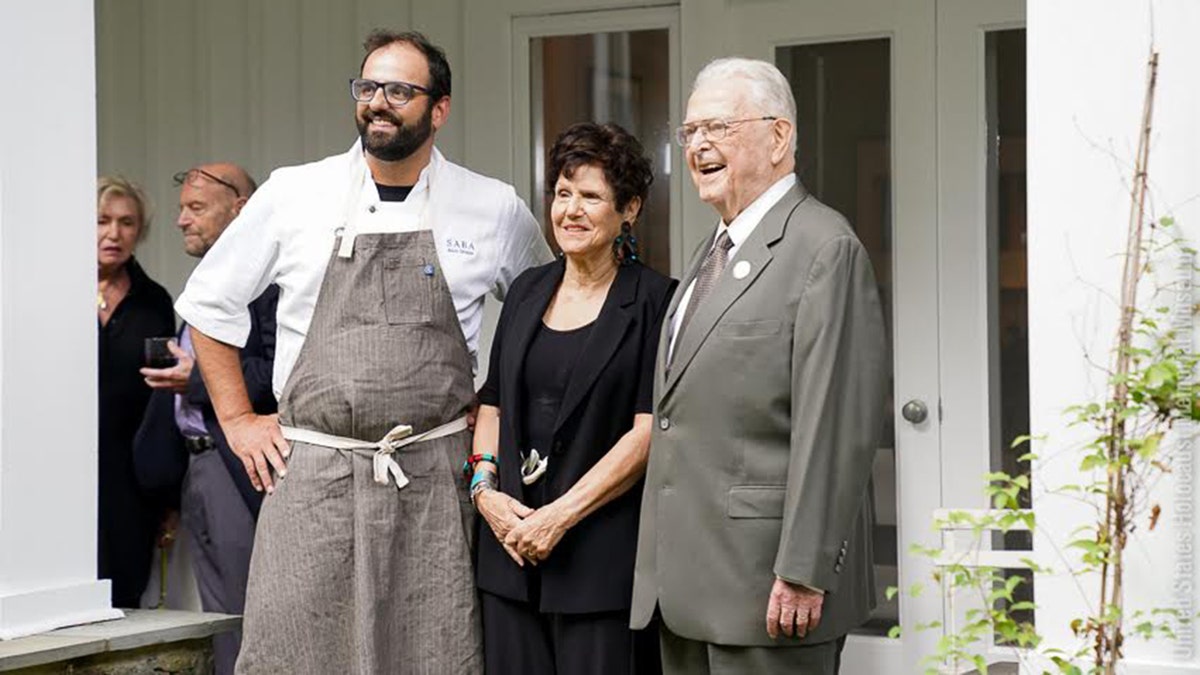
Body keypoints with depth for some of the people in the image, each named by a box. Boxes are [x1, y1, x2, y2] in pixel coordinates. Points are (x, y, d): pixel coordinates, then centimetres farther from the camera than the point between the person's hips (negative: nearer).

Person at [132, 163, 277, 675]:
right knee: (219, 628, 12)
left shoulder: (270, 277, -10)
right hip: (195, 469, 10)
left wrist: (197, 380, -18)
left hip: (241, 473, -10)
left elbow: (283, 371, -21)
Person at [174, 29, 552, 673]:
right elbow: (208, 304, 13)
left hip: (435, 476, 0)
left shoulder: (495, 209, 4)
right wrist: (238, 421, 9)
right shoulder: (292, 193, 3)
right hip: (311, 474, 0)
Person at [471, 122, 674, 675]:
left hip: (604, 553, -5)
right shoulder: (528, 291, 12)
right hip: (512, 545, 5)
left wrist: (561, 516, -13)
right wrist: (485, 488, 0)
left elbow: (649, 431, -11)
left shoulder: (652, 299, -5)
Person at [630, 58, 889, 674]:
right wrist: (661, 570, 15)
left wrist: (804, 574, -21)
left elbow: (834, 431, -17)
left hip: (767, 584, -9)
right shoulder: (715, 252, 19)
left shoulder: (825, 248, -10)